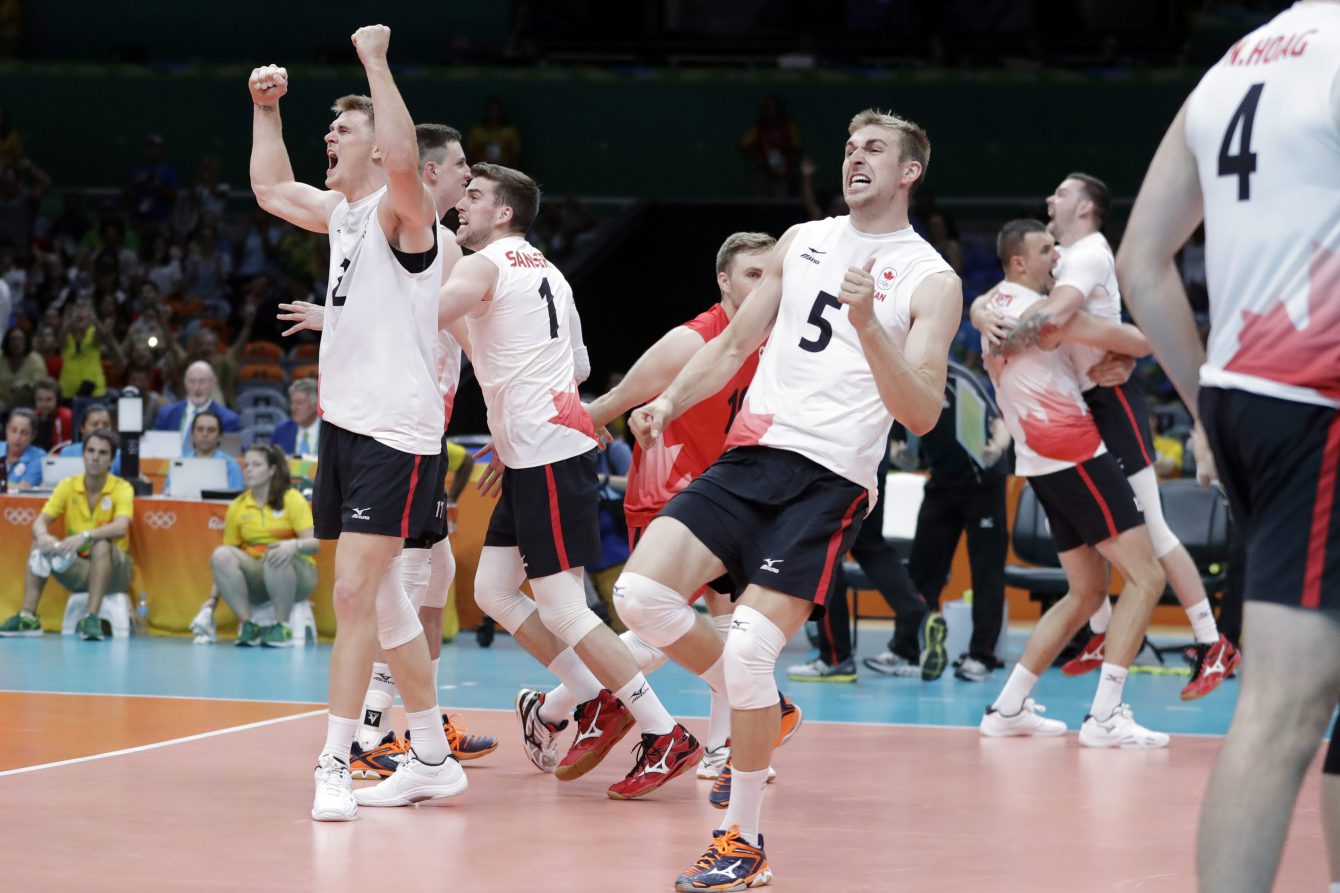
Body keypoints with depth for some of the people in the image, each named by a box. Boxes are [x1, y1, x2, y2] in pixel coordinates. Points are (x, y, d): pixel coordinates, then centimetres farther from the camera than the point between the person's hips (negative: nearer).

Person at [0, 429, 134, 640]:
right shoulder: (68, 486, -2)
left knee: (102, 544, -35)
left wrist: (84, 536, -47)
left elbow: (120, 528, -30)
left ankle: (92, 618, -40)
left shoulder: (122, 488, -12)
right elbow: (40, 522, -10)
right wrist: (43, 536, -35)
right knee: (39, 545, -19)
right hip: (76, 568, 4)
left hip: (112, 569, -4)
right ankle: (28, 617, -24)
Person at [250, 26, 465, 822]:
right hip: (345, 424, 10)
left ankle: (335, 765, -12)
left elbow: (405, 161, -33)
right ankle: (434, 760, 22)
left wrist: (375, 59, -28)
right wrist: (266, 109, 23)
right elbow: (271, 190, 31)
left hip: (397, 435, -9)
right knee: (380, 599, 13)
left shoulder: (401, 210, -11)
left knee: (354, 593, -14)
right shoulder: (340, 211, 14)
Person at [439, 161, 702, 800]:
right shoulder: (545, 271, 21)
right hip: (535, 455, 10)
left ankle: (666, 735, -9)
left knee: (560, 607, -9)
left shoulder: (484, 266, -7)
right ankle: (596, 700, 16)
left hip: (547, 456, -10)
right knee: (493, 590, 13)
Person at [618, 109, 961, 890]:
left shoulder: (931, 282, -1)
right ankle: (762, 708, 14)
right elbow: (736, 343, 23)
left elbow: (922, 415, -10)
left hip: (830, 480, -5)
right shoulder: (803, 241, 15)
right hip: (750, 456, 6)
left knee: (749, 648, -16)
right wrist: (670, 402, 6)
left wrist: (867, 325, -23)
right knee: (642, 594, -12)